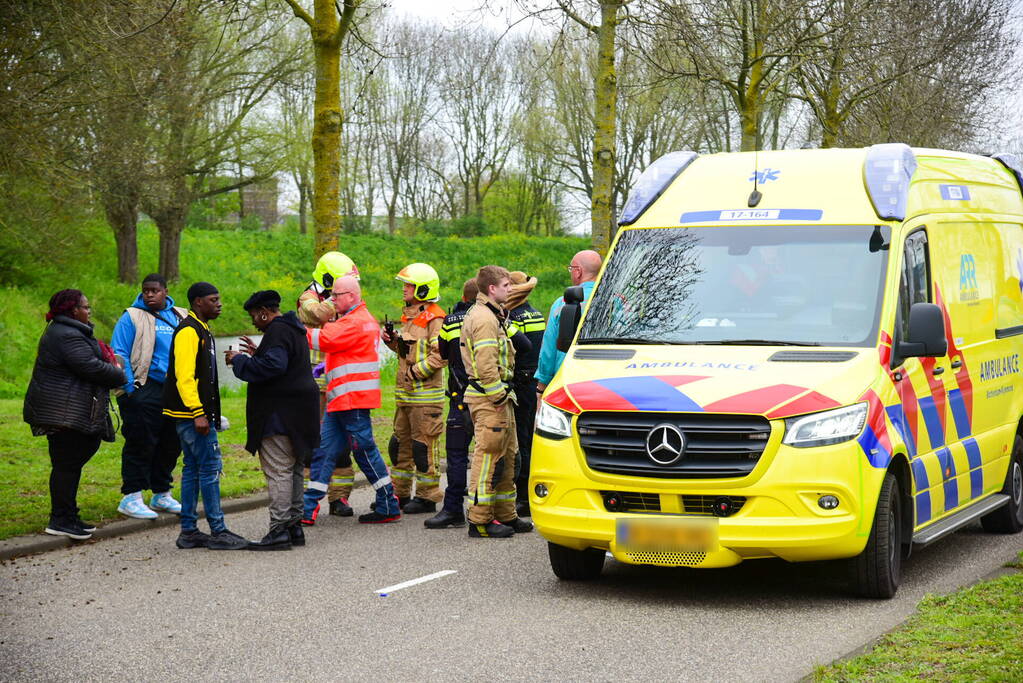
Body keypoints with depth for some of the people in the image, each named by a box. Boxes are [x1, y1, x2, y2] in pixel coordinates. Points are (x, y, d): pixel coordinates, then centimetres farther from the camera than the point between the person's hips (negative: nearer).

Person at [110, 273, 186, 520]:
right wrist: (129, 387, -16)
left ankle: (161, 495, 24)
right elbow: (119, 354, -8)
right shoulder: (132, 317, -3)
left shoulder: (181, 317, 14)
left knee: (171, 445, 11)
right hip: (145, 391, -6)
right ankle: (131, 497, -1)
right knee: (140, 444, -7)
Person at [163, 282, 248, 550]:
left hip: (196, 414, 11)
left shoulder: (201, 330, 19)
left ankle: (188, 532, 14)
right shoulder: (188, 331, -14)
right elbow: (184, 376, -21)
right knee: (211, 467, -9)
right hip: (192, 414, -11)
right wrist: (198, 414, -25)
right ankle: (218, 531, -6)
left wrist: (207, 414, 20)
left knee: (193, 468, 11)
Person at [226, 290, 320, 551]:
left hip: (280, 415, -11)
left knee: (278, 471, -10)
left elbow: (272, 366, -26)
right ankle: (294, 525, 19)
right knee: (293, 470, 14)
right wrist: (257, 354, 24)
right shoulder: (294, 330, 19)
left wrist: (239, 361, -15)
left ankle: (279, 530, -12)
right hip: (298, 415, 11)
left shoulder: (277, 331, -14)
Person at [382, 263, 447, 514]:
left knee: (423, 446, -4)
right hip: (405, 393, 9)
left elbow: (440, 355, -20)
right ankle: (399, 494, 22)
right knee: (401, 443, 13)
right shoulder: (409, 316, 17)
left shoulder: (434, 319, -13)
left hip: (425, 394, -9)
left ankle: (427, 497, 5)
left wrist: (415, 372, -19)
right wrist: (393, 340, 8)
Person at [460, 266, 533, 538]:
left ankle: (505, 515, 23)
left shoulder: (492, 315, 19)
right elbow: (485, 365, -23)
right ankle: (480, 521, -5)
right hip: (489, 399, -11)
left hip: (498, 397, 11)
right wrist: (499, 395, -17)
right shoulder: (483, 318, -15)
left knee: (506, 457, 15)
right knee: (488, 457, -8)